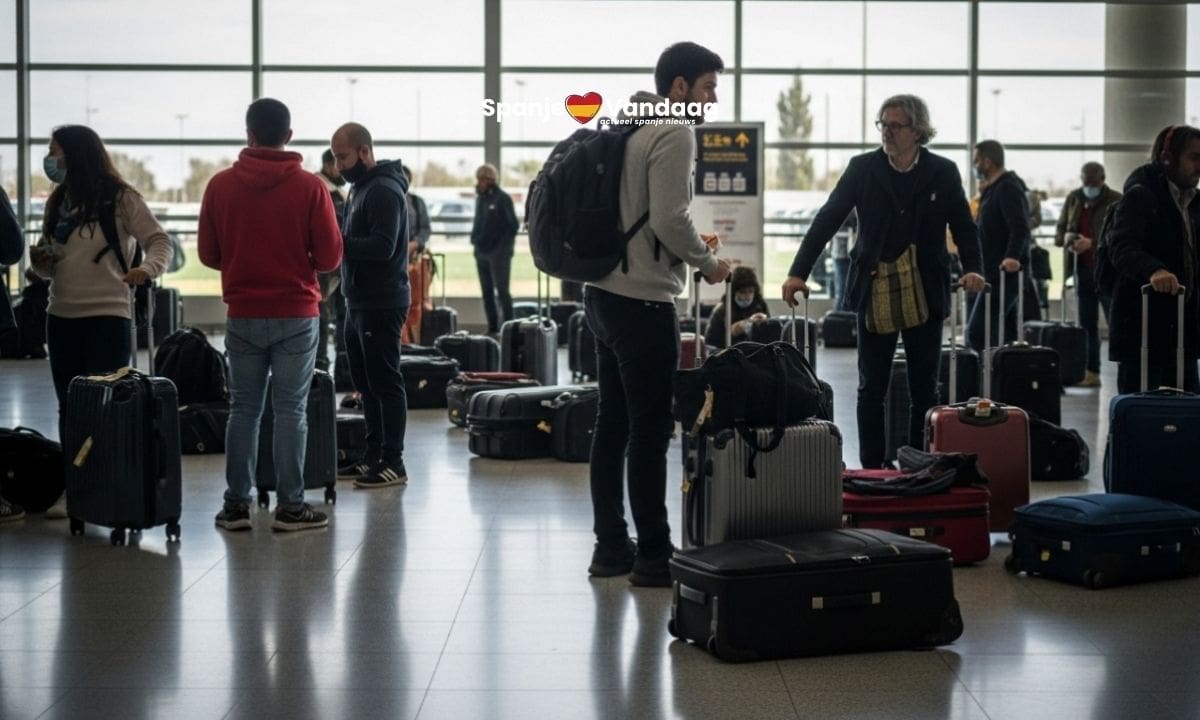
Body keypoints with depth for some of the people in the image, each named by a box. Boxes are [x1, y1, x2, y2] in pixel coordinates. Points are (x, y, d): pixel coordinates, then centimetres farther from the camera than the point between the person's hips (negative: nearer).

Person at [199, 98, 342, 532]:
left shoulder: (220, 186, -1)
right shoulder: (309, 188, -7)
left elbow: (207, 254, 3)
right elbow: (330, 257, -5)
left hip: (243, 315, 2)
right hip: (297, 316, -2)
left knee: (244, 409, 11)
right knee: (291, 410, 3)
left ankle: (236, 505, 12)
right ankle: (290, 507, 5)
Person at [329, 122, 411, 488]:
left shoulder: (384, 191, -14)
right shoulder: (360, 188, 17)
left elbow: (383, 246, -23)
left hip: (381, 305, -10)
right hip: (359, 302, 10)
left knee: (385, 383, -6)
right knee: (367, 384, 13)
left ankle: (393, 463, -2)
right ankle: (373, 457, 20)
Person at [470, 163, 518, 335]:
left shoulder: (502, 198, -8)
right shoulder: (480, 198, 14)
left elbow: (513, 224, -11)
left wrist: (503, 247, -12)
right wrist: (475, 238, 7)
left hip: (498, 253, -8)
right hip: (481, 252, 8)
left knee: (502, 291, -8)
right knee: (487, 292, 9)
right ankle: (492, 328, 15)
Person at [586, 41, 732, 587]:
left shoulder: (627, 128, 17)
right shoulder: (674, 133, -12)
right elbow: (668, 218, -20)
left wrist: (689, 245, 19)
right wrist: (708, 264, -6)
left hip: (604, 293, 10)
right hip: (643, 301, -10)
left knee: (613, 425, 12)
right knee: (650, 431, -5)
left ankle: (611, 548, 17)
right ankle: (653, 556, 0)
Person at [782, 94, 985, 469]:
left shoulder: (943, 172, 0)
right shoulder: (862, 168, -1)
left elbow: (963, 226, 6)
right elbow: (827, 220, -5)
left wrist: (972, 268, -12)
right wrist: (798, 272, -13)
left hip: (925, 294, 1)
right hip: (874, 293, 0)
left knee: (925, 389, 7)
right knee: (871, 388, 4)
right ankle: (871, 469, 11)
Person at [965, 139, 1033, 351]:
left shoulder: (1008, 188, -13)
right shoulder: (995, 188, 19)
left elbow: (1020, 228, -27)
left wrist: (1013, 256, -40)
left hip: (1004, 273, -11)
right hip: (996, 274, 11)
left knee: (976, 333, -16)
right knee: (1007, 335, 12)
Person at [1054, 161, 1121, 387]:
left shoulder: (1116, 201, -8)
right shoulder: (1073, 199, 11)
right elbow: (1059, 230, 17)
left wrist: (1091, 243, -24)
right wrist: (1066, 238, -5)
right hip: (1082, 270, 6)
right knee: (1086, 324, 9)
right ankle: (1091, 372, 15)